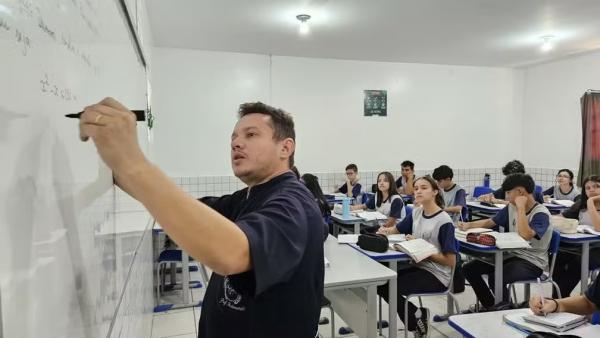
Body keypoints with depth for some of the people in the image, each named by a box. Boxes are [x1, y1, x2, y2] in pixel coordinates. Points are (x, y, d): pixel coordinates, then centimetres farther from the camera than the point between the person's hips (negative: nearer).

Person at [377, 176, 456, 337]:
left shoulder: (444, 221, -18)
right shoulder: (416, 212, 3)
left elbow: (451, 261, -17)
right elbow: (396, 229, 17)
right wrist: (385, 230, -7)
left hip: (437, 275, -7)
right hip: (418, 266, 7)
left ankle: (417, 322, 8)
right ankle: (416, 313, 11)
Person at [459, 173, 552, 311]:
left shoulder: (541, 213, -16)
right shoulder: (511, 207, 5)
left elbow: (525, 235, -33)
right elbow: (490, 222, 15)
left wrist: (521, 208, -25)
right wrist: (469, 225, -1)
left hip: (532, 263, -7)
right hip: (512, 254, 8)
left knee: (495, 278, -32)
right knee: (469, 269, -2)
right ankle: (490, 307, 13)